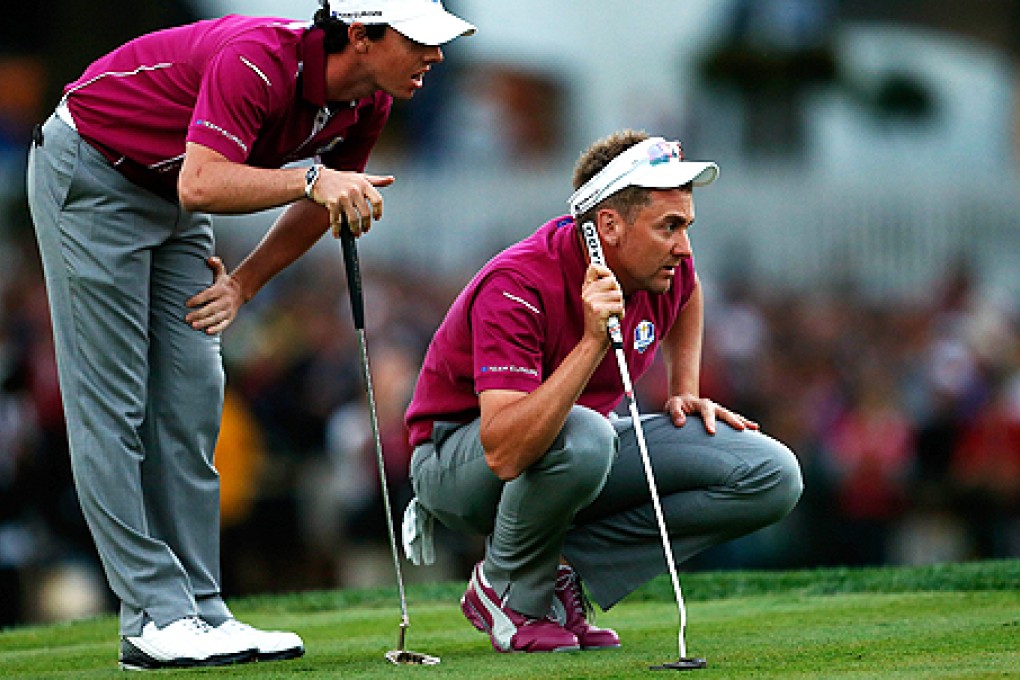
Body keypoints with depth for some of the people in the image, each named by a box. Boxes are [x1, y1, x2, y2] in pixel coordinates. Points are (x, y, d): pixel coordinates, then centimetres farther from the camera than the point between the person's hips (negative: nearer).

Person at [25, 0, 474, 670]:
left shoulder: (370, 104, -8)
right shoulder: (260, 61, -33)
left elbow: (325, 202, 10)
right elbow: (202, 184, -42)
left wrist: (245, 283, 5)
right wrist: (311, 178, -49)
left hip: (173, 198, 8)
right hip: (89, 173, -8)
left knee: (192, 401, 2)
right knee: (112, 405, -9)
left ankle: (200, 609, 2)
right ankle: (155, 617, -11)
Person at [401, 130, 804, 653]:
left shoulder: (664, 269, -10)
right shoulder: (515, 287, -31)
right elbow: (505, 453, -43)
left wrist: (684, 393, 8)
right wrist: (593, 341, -47)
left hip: (586, 449, 7)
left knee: (772, 476, -13)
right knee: (580, 436, -42)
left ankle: (559, 572, -8)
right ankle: (510, 590, -12)